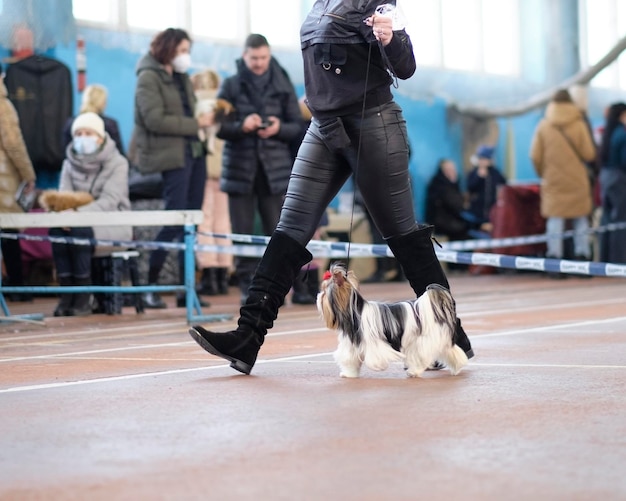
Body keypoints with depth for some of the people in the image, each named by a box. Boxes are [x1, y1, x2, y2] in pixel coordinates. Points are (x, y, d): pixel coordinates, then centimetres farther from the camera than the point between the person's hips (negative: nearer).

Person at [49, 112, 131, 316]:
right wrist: (64, 211, -29)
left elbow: (110, 201, -19)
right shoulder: (70, 164, 10)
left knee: (80, 231, -35)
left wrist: (79, 212, -35)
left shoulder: (117, 163, -5)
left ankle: (84, 299, -28)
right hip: (80, 221, 4)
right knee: (57, 229, -30)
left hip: (112, 224, -4)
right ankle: (66, 294, -27)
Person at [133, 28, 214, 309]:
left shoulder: (181, 77, 17)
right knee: (174, 220, -10)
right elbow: (155, 119, -17)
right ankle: (149, 286, 0)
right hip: (172, 156, -8)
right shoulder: (148, 78, -7)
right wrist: (195, 124, -16)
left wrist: (205, 120, 0)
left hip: (193, 152, 8)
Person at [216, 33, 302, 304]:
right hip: (240, 167, 0)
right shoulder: (231, 86, 5)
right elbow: (220, 127, 1)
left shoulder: (283, 86, 6)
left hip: (275, 168, 0)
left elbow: (297, 126, 6)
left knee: (276, 231, -3)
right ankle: (248, 288, 7)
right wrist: (241, 126, -17)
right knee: (243, 232, 0)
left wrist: (278, 128, -14)